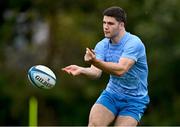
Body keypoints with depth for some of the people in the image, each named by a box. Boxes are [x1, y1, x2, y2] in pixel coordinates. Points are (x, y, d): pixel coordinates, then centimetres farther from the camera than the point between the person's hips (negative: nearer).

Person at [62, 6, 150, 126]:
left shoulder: (134, 43, -19)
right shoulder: (102, 45, 0)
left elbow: (120, 69, -34)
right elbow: (96, 71, -15)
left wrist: (95, 61, -48)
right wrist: (81, 70, -39)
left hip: (134, 100, -4)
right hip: (111, 94, 4)